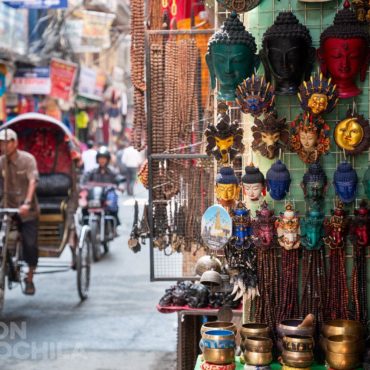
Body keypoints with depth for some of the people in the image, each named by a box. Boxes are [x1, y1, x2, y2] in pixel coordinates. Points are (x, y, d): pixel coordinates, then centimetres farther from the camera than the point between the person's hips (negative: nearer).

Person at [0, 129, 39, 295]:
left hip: (27, 211, -3)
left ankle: (29, 279, 15)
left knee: (30, 245, -4)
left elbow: (32, 181, -20)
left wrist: (27, 203, -33)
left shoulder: (27, 159, -10)